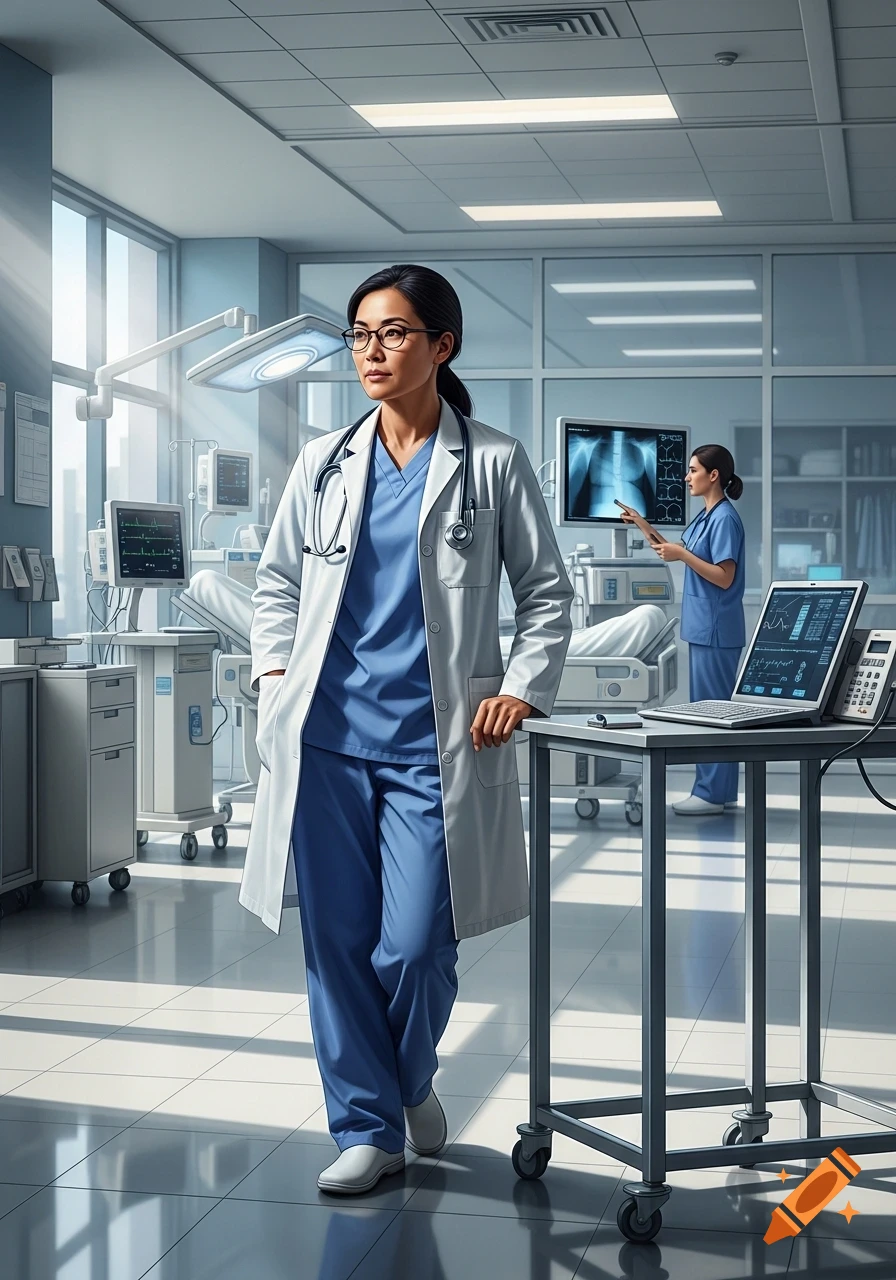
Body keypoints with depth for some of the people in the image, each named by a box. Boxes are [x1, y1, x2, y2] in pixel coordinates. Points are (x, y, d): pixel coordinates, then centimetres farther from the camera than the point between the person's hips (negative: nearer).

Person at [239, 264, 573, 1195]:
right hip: (325, 735, 3)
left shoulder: (492, 463, 3)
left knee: (413, 950, -5)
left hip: (434, 743, -3)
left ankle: (412, 1078, 27)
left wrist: (522, 690, -3)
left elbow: (546, 592, 7)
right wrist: (274, 673, 6)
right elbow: (277, 580, 20)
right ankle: (367, 1126, 18)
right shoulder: (324, 464, 11)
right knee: (337, 940, 3)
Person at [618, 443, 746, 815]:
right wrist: (644, 526, 16)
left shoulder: (724, 519, -15)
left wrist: (682, 555, -19)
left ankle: (712, 793, 1)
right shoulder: (705, 517, 13)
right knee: (714, 708, 12)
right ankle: (721, 791, 18)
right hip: (703, 627, 10)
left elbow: (724, 577, -19)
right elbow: (678, 553, 23)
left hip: (715, 629, -10)